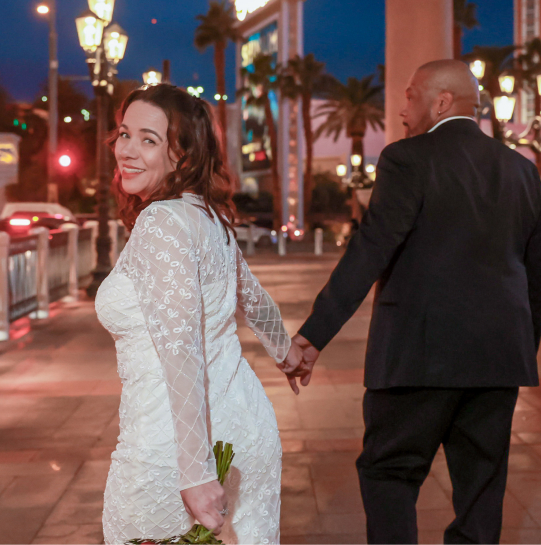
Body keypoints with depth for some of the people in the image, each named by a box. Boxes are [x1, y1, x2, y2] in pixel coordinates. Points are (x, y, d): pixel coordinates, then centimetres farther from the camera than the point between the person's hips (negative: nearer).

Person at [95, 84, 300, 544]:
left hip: (172, 446, -8)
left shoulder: (159, 224, -18)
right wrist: (285, 351, 44)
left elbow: (182, 349, -26)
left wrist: (196, 472, -27)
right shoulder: (210, 216, 8)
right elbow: (255, 302, 24)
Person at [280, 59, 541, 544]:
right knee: (481, 483, 13)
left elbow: (370, 252, -16)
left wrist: (313, 336, -16)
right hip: (500, 356, 6)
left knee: (388, 472, 7)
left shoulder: (409, 159, -7)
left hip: (421, 351, -5)